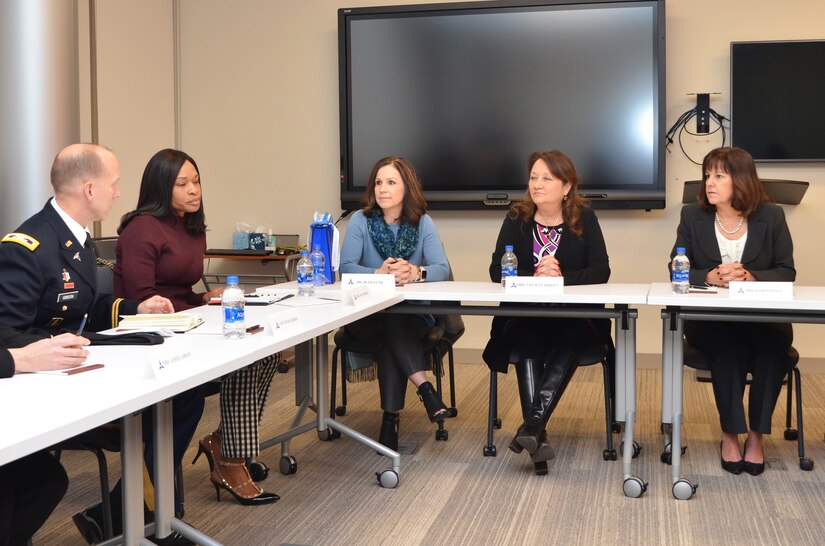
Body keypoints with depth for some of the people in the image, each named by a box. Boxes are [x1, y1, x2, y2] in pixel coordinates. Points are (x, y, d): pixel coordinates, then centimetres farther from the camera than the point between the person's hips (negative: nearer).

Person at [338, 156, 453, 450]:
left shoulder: (422, 222, 2)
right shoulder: (361, 220, 0)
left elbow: (442, 269, -10)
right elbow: (345, 266, -12)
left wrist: (415, 272, -32)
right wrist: (379, 273, -32)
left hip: (413, 315, 1)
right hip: (367, 314, 0)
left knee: (397, 322, -32)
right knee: (393, 321, -34)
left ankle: (391, 417, -29)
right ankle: (424, 387, -34)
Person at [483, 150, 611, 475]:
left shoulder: (584, 218, 5)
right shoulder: (516, 219, 8)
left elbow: (601, 271, -5)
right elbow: (497, 270, -1)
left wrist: (561, 277, -22)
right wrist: (534, 277, -19)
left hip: (575, 317, 0)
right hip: (524, 316, 1)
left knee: (568, 342, -34)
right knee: (528, 346, -32)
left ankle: (531, 426, -35)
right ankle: (538, 435, -33)